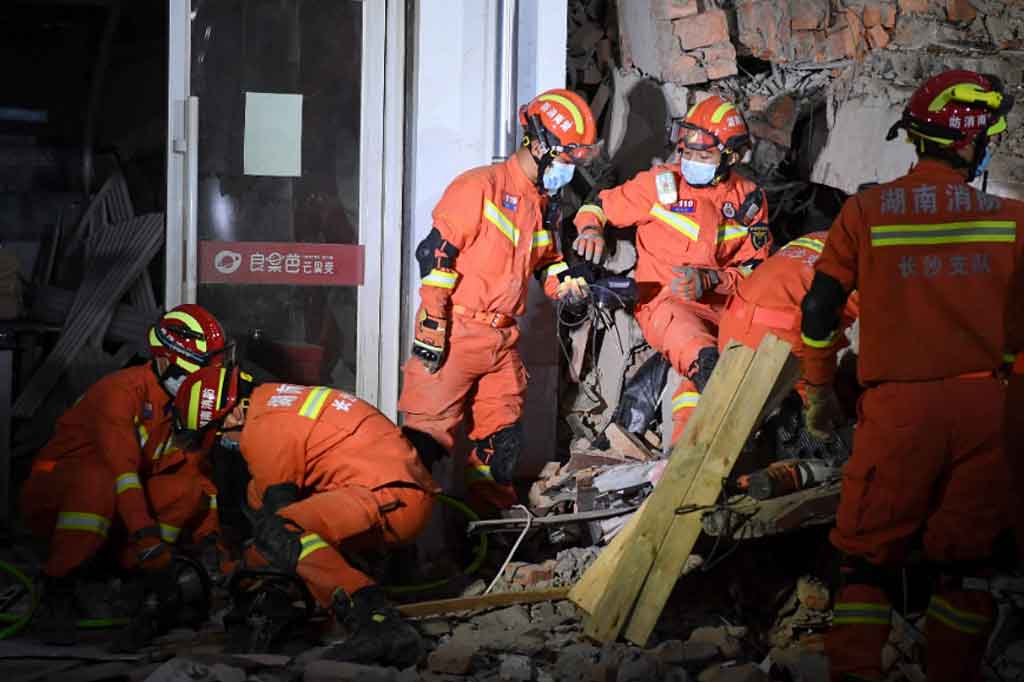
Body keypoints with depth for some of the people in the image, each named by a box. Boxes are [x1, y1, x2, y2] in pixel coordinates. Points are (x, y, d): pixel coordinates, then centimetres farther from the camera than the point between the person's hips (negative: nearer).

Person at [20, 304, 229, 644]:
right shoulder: (122, 390, -22)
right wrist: (146, 537, -42)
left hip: (111, 512, 7)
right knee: (98, 477, -40)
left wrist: (211, 533, -12)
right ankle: (56, 596, -32)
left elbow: (199, 471, 2)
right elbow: (121, 464, -34)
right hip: (50, 498, -7)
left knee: (189, 490, -15)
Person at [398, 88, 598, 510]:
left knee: (504, 432, 13)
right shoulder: (480, 186, -12)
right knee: (432, 428, -8)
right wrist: (431, 324, -18)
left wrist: (564, 281, 3)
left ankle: (493, 508, 26)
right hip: (455, 331, -8)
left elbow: (544, 259, 27)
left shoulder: (546, 203, 14)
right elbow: (435, 253, -15)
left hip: (501, 338, 8)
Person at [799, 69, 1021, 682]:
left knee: (868, 556, 6)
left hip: (897, 410, -1)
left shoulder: (866, 212, 1)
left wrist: (821, 390, 16)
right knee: (965, 562, 10)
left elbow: (819, 310, 3)